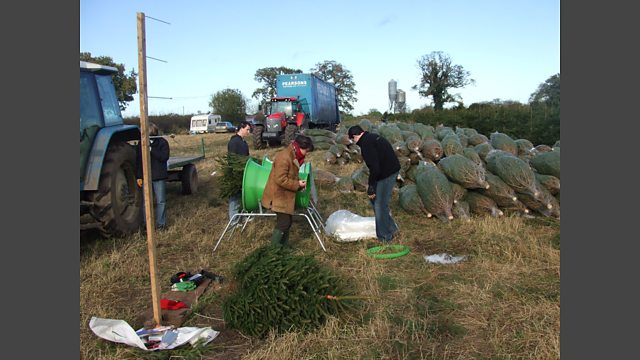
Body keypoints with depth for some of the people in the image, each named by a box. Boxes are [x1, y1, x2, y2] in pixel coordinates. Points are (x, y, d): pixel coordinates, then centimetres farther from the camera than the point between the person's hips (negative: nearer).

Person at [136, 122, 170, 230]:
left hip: (159, 177, -2)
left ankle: (161, 223, 14)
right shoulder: (142, 143, 5)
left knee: (160, 201, 4)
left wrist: (151, 149, -23)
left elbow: (164, 157, -16)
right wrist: (138, 176, 4)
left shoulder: (162, 142, -2)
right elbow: (138, 161, 7)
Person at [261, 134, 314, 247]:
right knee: (283, 222, -7)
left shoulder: (294, 156, 8)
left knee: (287, 221, 15)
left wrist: (299, 182, 2)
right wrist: (297, 184, -20)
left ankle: (284, 246, 27)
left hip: (285, 195, 10)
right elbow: (281, 179, -27)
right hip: (278, 195, -10)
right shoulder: (284, 157, -24)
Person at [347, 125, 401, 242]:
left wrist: (371, 187, -16)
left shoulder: (366, 143, -18)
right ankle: (392, 228, 29)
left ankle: (385, 236, 17)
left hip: (386, 175, -10)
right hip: (392, 170, 10)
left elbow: (374, 167, -24)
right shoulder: (373, 137, 13)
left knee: (380, 205, 2)